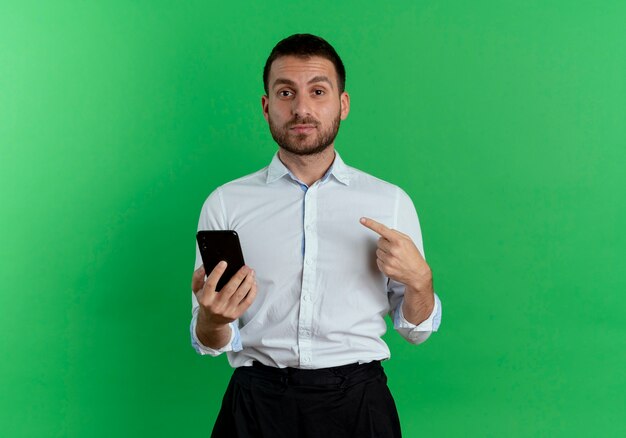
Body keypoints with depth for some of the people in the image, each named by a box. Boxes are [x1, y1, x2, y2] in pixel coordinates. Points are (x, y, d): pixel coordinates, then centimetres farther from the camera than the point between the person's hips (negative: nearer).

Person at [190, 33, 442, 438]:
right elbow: (211, 344, 3)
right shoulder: (226, 204, 2)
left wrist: (419, 280, -13)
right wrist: (212, 318, -20)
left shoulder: (391, 202, 3)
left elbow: (416, 329, 7)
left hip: (357, 402, 1)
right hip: (257, 401, 0)